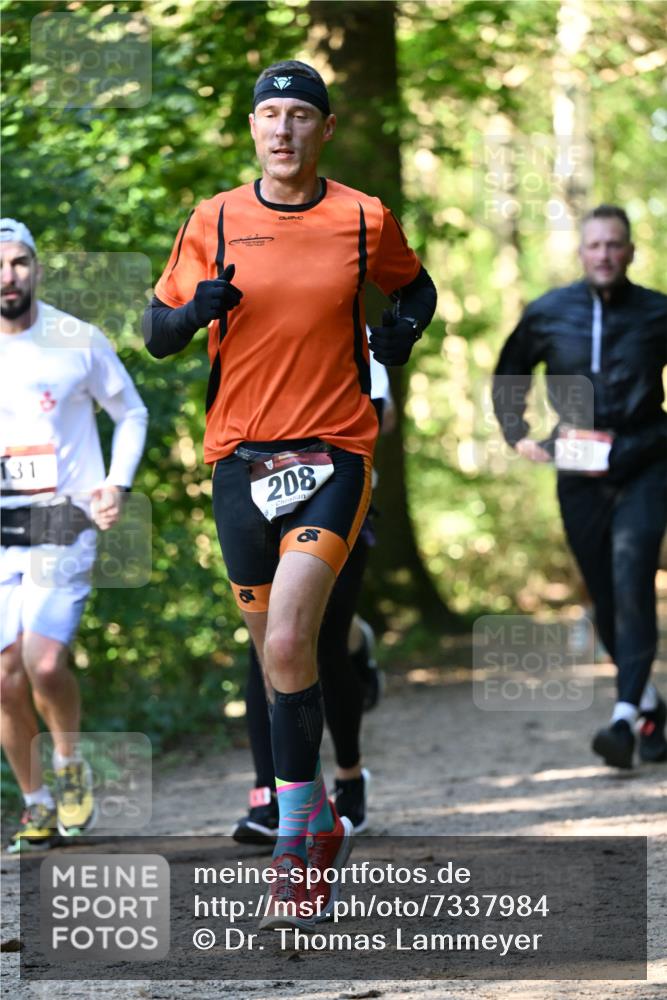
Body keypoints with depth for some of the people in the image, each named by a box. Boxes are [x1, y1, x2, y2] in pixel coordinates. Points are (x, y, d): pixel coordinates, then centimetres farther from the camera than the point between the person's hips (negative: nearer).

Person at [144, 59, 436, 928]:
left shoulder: (365, 220, 2)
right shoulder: (214, 222, 4)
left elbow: (415, 289, 22)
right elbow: (157, 333, 8)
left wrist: (400, 333, 1)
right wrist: (196, 308, -14)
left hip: (333, 450, -3)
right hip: (239, 454, 3)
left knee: (289, 644, -20)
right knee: (276, 653, 11)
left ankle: (296, 846, -13)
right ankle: (320, 824, 30)